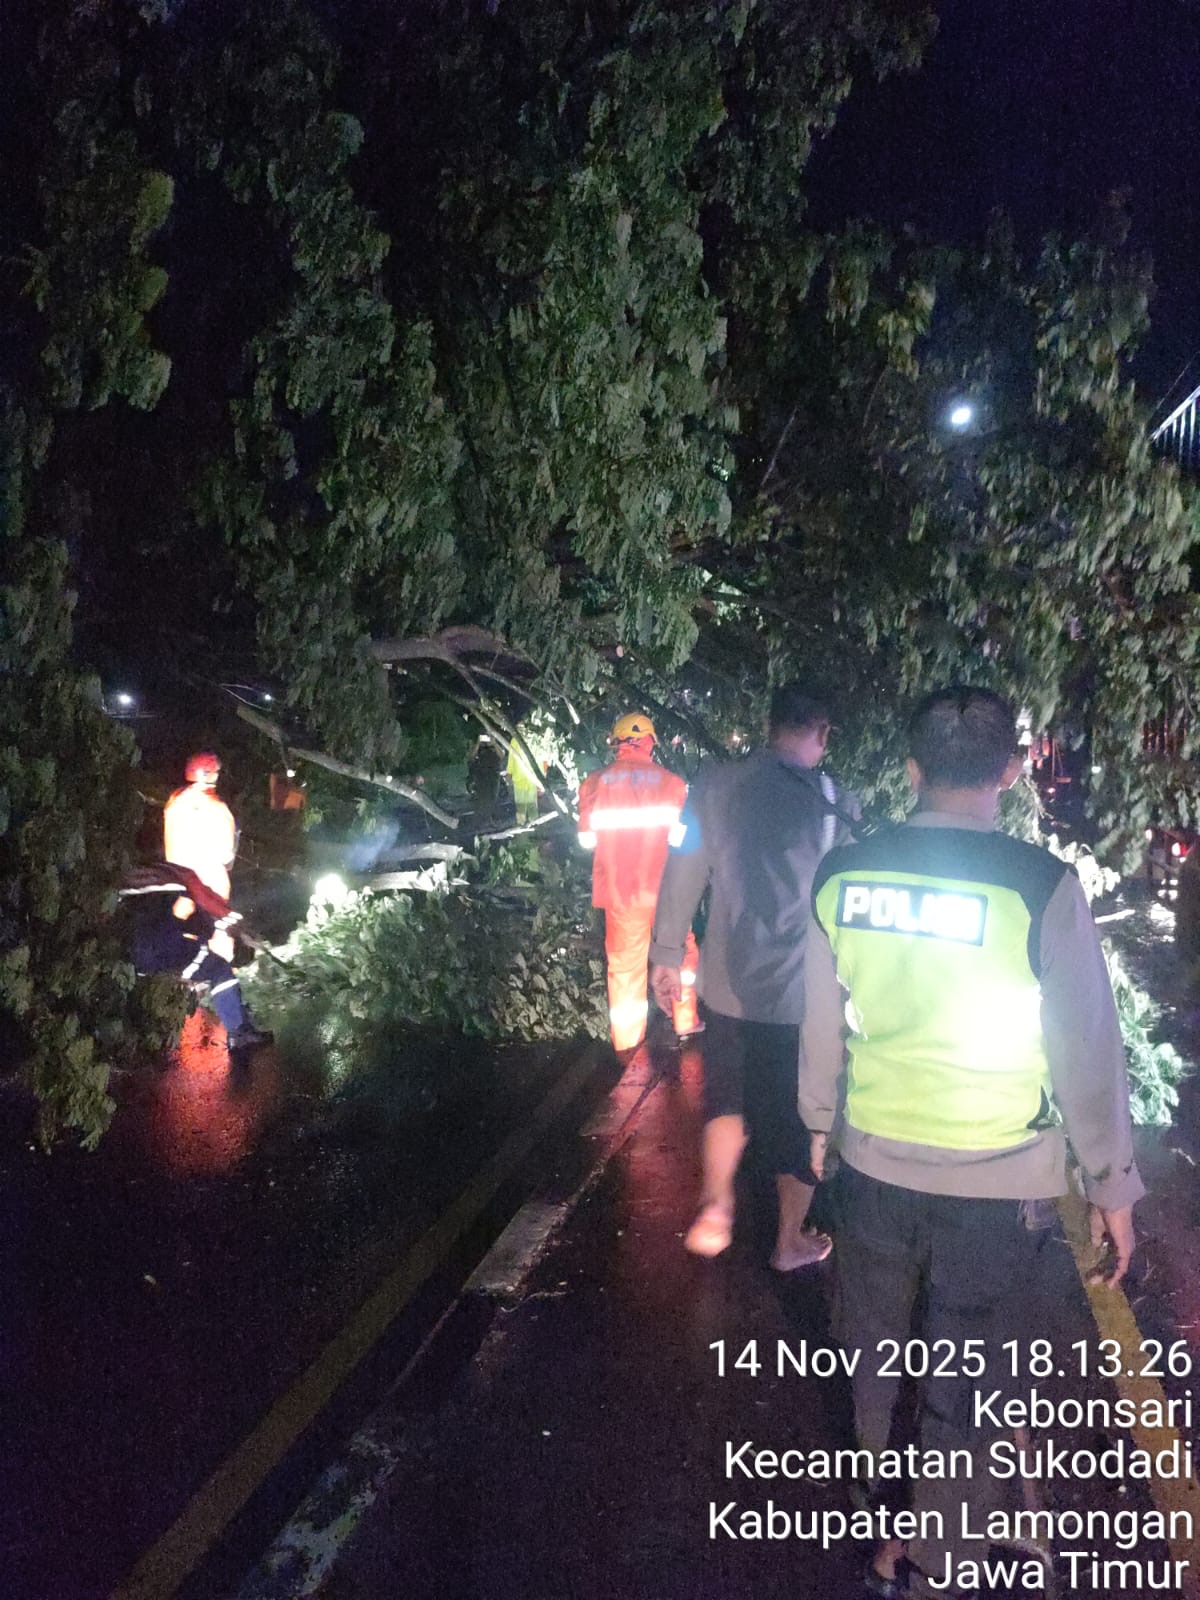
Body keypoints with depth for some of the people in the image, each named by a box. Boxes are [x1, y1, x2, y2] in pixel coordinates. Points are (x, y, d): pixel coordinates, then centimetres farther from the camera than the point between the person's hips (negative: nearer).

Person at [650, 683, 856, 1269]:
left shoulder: (716, 783, -4)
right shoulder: (833, 802, -12)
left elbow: (683, 872, 1)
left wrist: (667, 953, 11)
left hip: (725, 983, 3)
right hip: (803, 992, -2)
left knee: (727, 1095, 26)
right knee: (801, 1116, 15)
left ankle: (716, 1202, 12)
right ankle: (790, 1242, 30)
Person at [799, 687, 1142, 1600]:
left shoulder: (841, 877, -8)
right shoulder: (1040, 887, -19)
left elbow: (821, 1024, 2)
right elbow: (1088, 1052, -11)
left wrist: (821, 1124, 18)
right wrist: (1114, 1186, 2)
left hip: (872, 1165, 4)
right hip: (1000, 1187, -3)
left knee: (873, 1351, 25)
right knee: (963, 1396, 15)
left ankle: (880, 1505, 50)